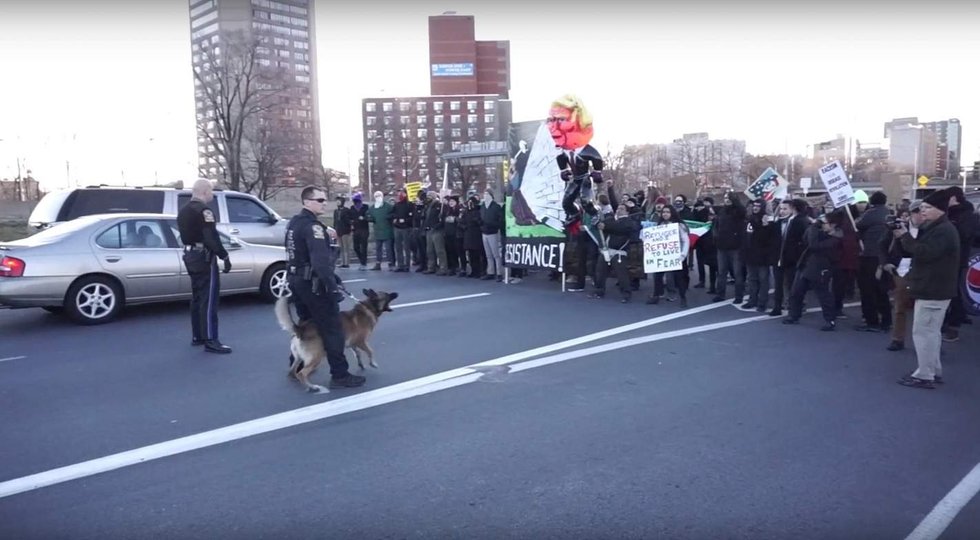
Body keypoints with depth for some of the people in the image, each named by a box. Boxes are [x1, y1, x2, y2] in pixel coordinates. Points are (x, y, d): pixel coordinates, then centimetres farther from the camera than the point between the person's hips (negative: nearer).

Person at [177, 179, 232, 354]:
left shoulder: (184, 211, 15)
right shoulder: (203, 210, -16)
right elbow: (212, 238, -22)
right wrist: (225, 256, -19)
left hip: (190, 255, 10)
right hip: (204, 257, -10)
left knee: (197, 297, 16)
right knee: (209, 299, -9)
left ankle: (197, 336, 22)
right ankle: (210, 341, -10)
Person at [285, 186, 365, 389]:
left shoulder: (294, 222, 12)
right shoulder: (312, 226, -19)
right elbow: (321, 261, -28)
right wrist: (333, 286, -28)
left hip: (297, 280, 10)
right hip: (313, 283, -10)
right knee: (332, 329, -5)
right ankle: (340, 375, -4)